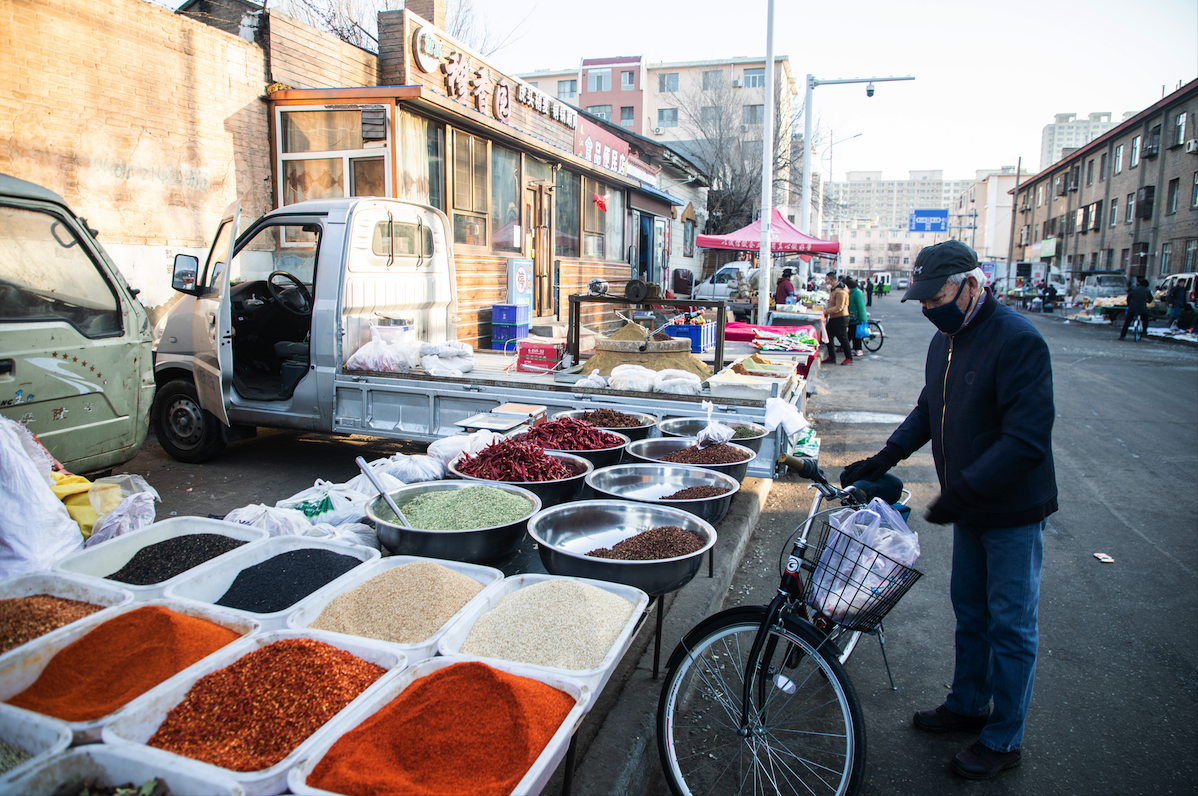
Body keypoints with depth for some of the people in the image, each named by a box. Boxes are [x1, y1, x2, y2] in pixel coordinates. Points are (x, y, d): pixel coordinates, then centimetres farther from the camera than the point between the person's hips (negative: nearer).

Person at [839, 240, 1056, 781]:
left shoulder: (1016, 340, -23)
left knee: (1010, 625, 6)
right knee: (969, 610, 19)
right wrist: (883, 459, 4)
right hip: (970, 507, 8)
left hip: (1013, 511, -8)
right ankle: (967, 706, 37)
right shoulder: (946, 339, 5)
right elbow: (929, 410, 15)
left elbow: (1027, 439, -27)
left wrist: (961, 489, -29)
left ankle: (1004, 740, 21)